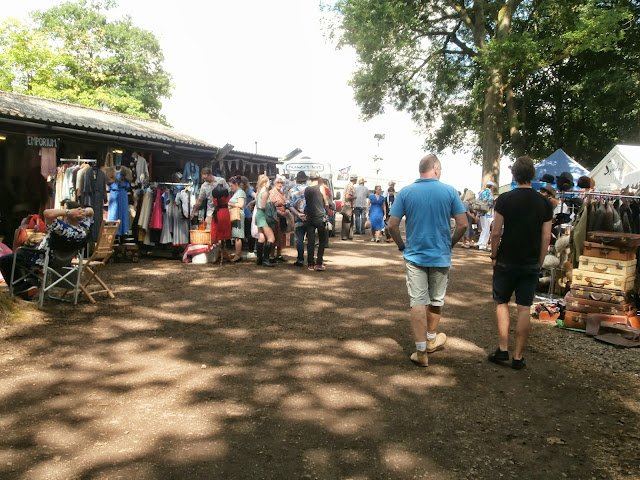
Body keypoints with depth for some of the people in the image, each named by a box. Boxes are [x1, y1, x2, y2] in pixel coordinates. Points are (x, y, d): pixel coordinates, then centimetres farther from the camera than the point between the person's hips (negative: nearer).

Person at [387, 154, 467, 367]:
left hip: (414, 255, 0)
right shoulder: (449, 191, -5)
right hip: (441, 255, 0)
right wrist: (451, 243, 11)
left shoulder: (405, 192, -4)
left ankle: (421, 351, 6)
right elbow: (463, 224, -5)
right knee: (436, 300, 18)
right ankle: (432, 339, 36)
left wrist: (402, 246, 9)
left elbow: (392, 225, -6)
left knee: (417, 302, 3)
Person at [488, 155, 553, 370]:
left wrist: (494, 256, 3)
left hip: (506, 261, -2)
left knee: (502, 303, 12)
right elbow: (546, 237, 2)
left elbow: (496, 233, -10)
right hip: (531, 263, 2)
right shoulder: (544, 202, 1)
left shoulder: (504, 199, -9)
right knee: (524, 308, 6)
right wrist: (539, 262, 11)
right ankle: (518, 356, 11)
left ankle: (503, 349, 8)